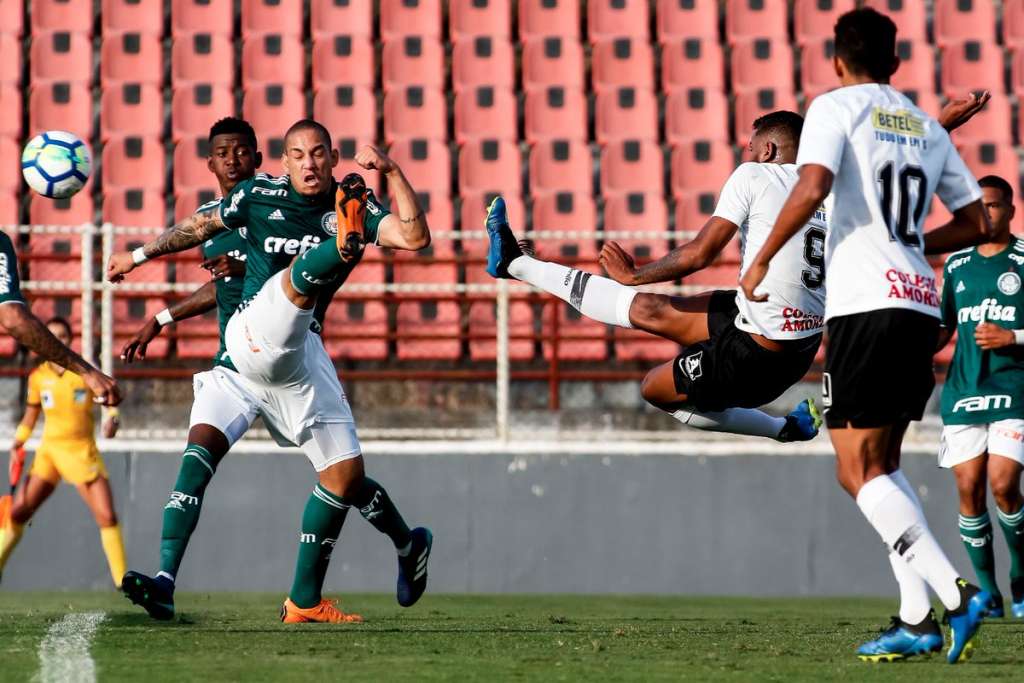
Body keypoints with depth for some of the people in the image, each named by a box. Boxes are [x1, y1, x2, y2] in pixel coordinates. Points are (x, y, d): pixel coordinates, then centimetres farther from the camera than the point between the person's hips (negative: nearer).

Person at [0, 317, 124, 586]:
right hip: (49, 450, 2)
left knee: (107, 517, -10)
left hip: (82, 451, -2)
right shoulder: (38, 377, 5)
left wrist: (111, 418, -23)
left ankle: (122, 580, -3)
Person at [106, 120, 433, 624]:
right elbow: (200, 227, 22)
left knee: (345, 474, 0)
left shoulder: (356, 208, 6)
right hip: (255, 336, -4)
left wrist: (392, 172, -17)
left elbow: (414, 237, -10)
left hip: (304, 352, 4)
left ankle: (304, 600, 14)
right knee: (302, 272, -34)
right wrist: (140, 255, 28)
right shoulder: (259, 195, 6)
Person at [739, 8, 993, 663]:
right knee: (883, 463, 16)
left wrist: (761, 262, -7)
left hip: (867, 301, -7)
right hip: (922, 303, 7)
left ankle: (955, 593, -21)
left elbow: (812, 188, -17)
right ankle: (917, 618, 7)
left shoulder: (836, 107, -1)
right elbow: (977, 222, 20)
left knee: (858, 470, -6)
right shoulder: (927, 127, 18)